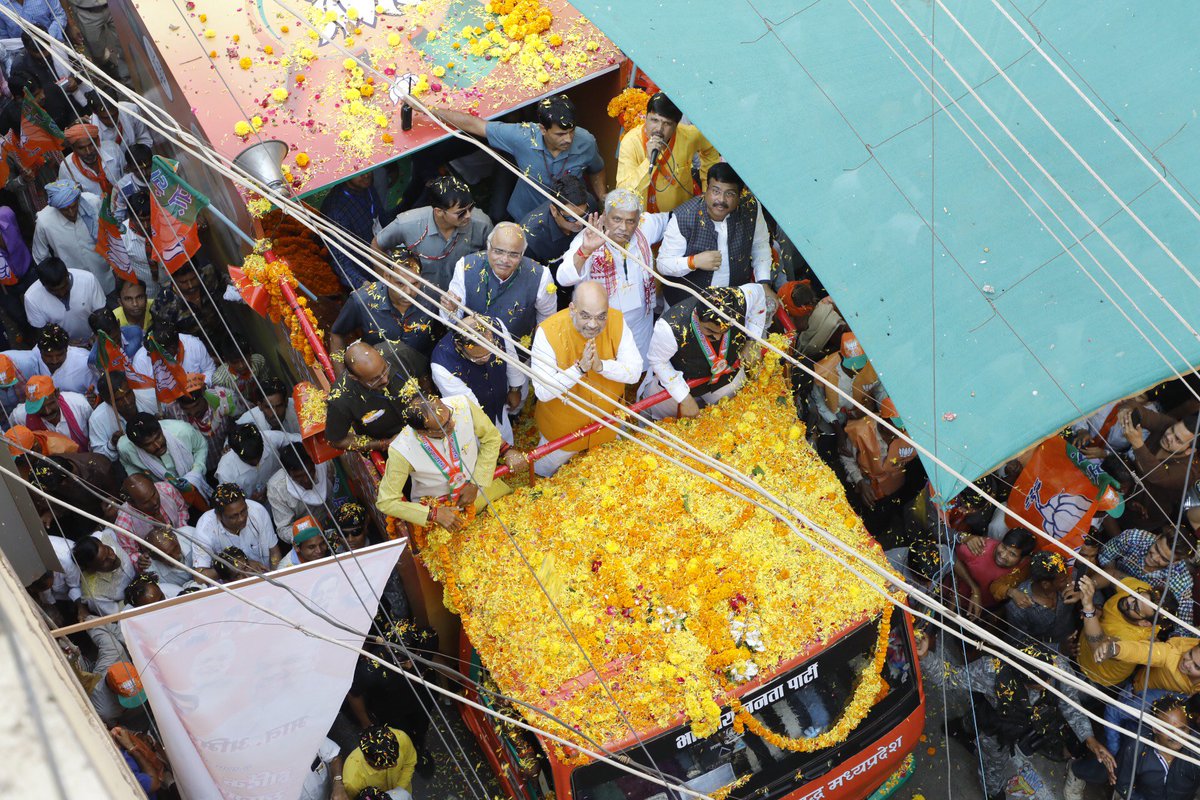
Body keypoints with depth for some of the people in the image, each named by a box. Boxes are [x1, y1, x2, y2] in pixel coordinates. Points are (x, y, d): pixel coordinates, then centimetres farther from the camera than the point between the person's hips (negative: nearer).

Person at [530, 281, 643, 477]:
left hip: (608, 421, 3)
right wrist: (579, 368, -43)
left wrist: (601, 366, -38)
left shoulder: (617, 321, -22)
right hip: (562, 427, -3)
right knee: (543, 473, 21)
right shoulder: (549, 332, -32)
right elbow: (543, 392, -31)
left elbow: (635, 372, -20)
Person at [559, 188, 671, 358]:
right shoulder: (588, 239, -28)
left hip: (641, 323, 4)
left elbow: (667, 220, 10)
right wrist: (585, 251, -60)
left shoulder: (645, 226, -15)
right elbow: (564, 279, -46)